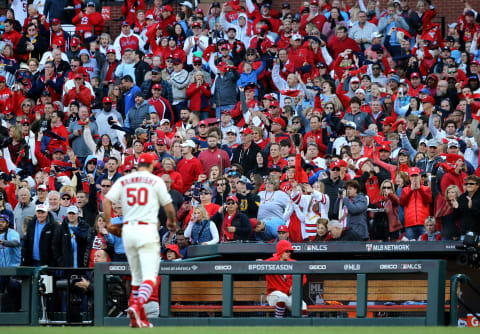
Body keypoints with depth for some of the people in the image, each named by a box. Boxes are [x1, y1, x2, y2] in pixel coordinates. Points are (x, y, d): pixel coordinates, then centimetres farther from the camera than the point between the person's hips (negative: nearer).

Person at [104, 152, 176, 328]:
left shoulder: (123, 180, 11)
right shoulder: (155, 180, 2)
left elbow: (106, 200, 1)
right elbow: (168, 206, 5)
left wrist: (108, 223, 5)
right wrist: (172, 221, 23)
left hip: (127, 229, 5)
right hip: (147, 229, -5)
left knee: (137, 276, 16)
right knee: (150, 276, -10)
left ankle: (140, 319, 15)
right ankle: (137, 306, -36)